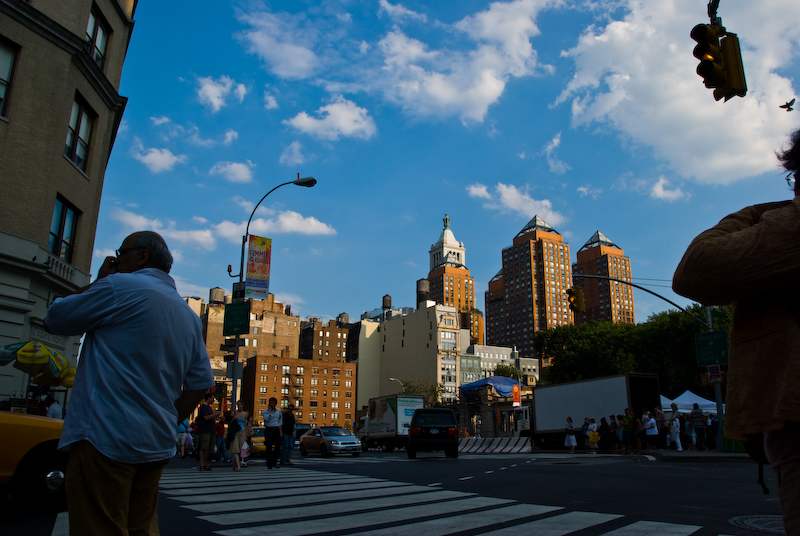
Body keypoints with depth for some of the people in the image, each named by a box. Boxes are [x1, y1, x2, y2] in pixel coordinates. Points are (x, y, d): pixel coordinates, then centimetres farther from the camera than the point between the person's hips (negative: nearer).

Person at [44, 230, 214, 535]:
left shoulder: (120, 287, -7)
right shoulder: (189, 316, 14)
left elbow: (54, 321, 3)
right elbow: (201, 381, 13)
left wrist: (98, 281, 12)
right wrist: (168, 423, 16)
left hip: (105, 439, -7)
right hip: (157, 446, 8)